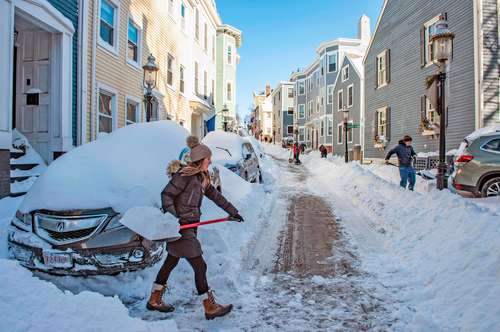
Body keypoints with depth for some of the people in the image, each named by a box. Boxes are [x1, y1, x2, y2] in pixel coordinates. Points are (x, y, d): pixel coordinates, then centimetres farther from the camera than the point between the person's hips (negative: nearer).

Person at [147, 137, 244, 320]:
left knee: (171, 262, 19)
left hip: (189, 226, 10)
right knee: (200, 266, -3)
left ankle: (154, 300, 35)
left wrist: (233, 212, 21)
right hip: (181, 228, -10)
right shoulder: (184, 175, -16)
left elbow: (215, 195, 18)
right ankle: (210, 308, 10)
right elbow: (166, 195, -18)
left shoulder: (201, 177, 11)